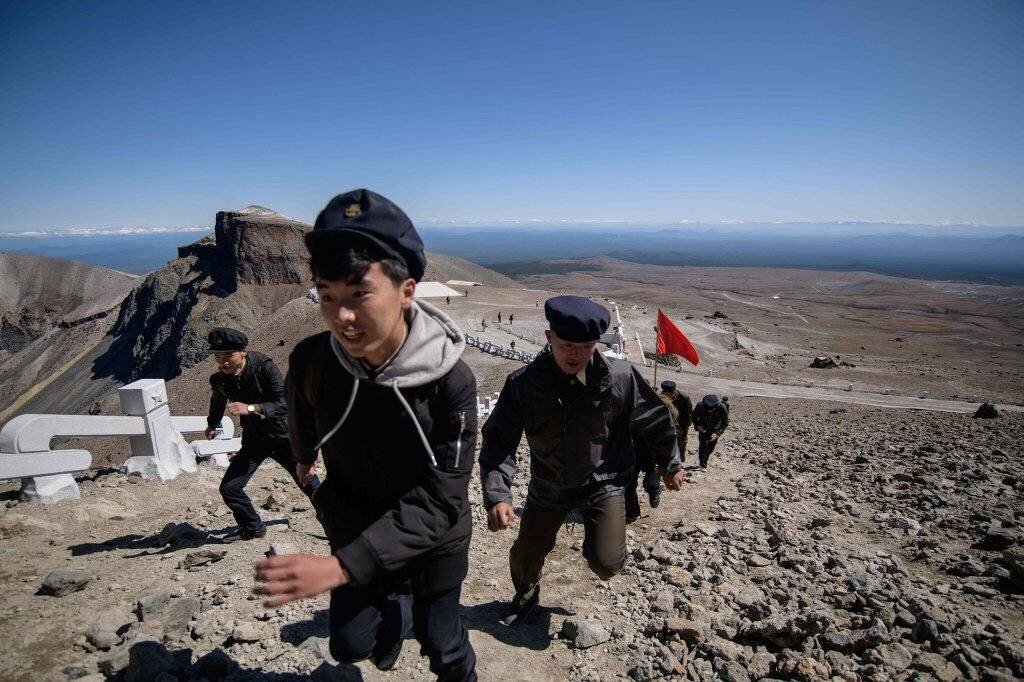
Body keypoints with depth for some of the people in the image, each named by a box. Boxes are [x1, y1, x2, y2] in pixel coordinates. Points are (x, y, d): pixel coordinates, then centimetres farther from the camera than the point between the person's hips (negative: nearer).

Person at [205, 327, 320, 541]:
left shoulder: (264, 367, -24)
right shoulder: (219, 379, -9)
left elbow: (285, 404, -33)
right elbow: (218, 401, 17)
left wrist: (250, 408, -45)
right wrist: (212, 424, 34)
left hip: (282, 436, -4)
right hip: (254, 439, 4)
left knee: (309, 484, 4)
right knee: (229, 488, -4)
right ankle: (253, 528, 22)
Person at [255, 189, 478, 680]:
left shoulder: (451, 381, -32)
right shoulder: (311, 360, -21)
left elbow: (438, 500, -33)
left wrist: (340, 566, -42)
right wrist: (304, 461, 24)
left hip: (433, 538, -2)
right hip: (357, 531, 3)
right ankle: (392, 607, 48)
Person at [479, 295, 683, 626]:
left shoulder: (620, 377, -20)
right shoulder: (523, 383, -20)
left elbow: (652, 422, -3)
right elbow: (499, 441, -17)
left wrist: (670, 465, 10)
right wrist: (496, 496, -29)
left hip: (603, 481, -1)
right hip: (548, 486, 2)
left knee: (607, 565, -13)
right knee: (525, 555, 13)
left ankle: (599, 540, 26)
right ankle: (526, 597, 49)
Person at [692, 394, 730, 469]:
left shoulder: (722, 408, -32)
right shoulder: (700, 406, -31)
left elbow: (725, 423, -18)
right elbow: (694, 416, -9)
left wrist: (717, 433, -30)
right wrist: (697, 426, -24)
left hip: (714, 430, 1)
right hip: (703, 428, -1)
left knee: (711, 447, 9)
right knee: (703, 445, -13)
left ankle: (705, 461, 36)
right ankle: (703, 465, -2)